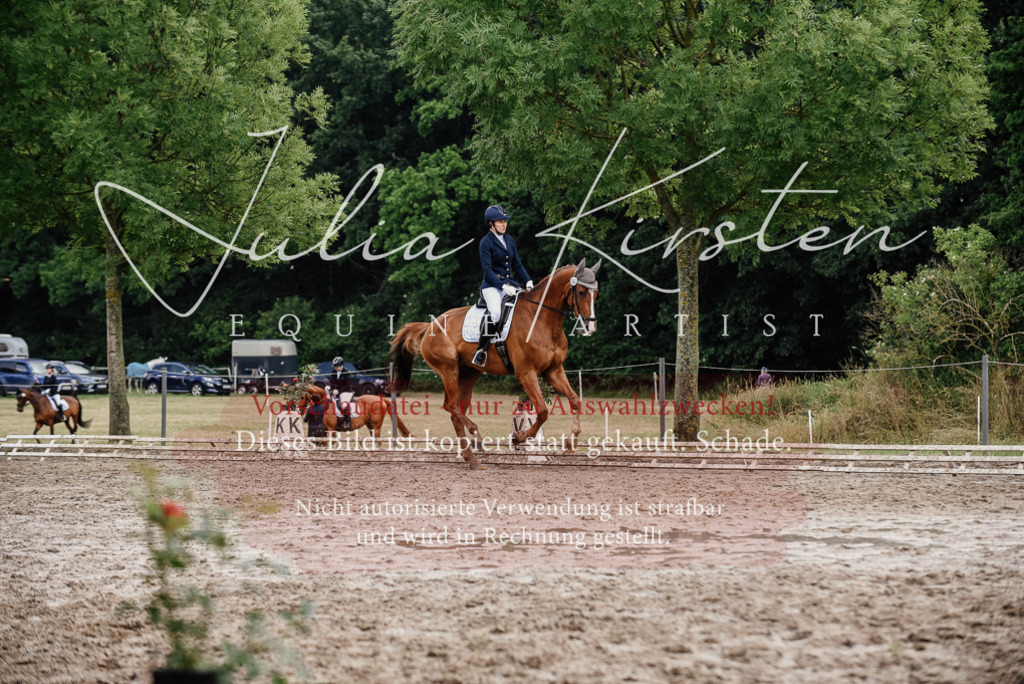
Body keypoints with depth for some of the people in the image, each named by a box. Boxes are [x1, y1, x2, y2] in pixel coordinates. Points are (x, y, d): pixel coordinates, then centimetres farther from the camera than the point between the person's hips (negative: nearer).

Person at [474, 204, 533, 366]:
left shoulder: (509, 240, 16)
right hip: (492, 285, -7)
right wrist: (503, 286, -22)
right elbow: (487, 270, -11)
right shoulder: (486, 242, -4)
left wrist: (528, 282, 4)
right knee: (495, 312, -33)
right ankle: (480, 350, -23)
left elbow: (517, 265, 20)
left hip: (510, 284, 7)